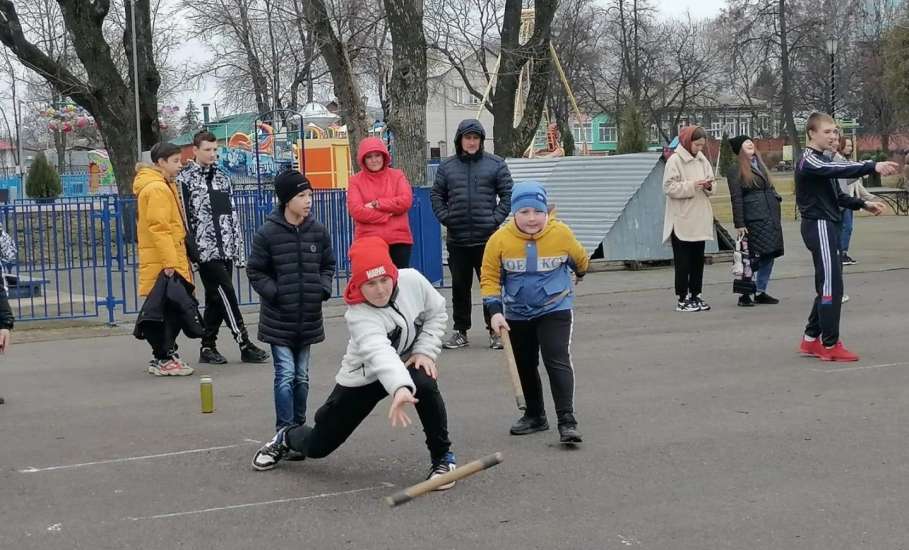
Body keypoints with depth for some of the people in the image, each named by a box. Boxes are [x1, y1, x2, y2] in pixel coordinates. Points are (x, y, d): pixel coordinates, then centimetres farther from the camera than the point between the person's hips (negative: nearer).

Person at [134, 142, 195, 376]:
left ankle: (165, 355, 19)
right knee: (167, 311, -7)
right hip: (163, 264, -10)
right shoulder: (157, 188, -13)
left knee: (171, 309, 13)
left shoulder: (164, 186, 20)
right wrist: (169, 262, -22)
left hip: (170, 261, 10)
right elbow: (158, 228, -20)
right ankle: (164, 360, -3)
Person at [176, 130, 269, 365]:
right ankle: (245, 346, -6)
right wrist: (192, 250, -14)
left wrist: (239, 249, 14)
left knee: (216, 299, 9)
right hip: (205, 250, -7)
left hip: (226, 249, 7)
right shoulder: (184, 179, -4)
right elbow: (183, 217, -9)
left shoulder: (222, 178, 16)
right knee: (226, 295, -8)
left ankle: (208, 347, 16)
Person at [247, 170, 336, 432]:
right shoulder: (268, 233, -10)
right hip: (279, 319, -4)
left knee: (302, 376, 13)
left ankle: (299, 427, 25)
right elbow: (255, 271, -3)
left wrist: (323, 288, -3)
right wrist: (275, 293, -14)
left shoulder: (318, 231, 1)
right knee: (285, 375, -8)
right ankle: (284, 432, -2)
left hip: (309, 318, 4)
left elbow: (328, 265, 14)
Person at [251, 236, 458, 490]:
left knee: (425, 383, -35)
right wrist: (400, 388, -67)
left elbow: (436, 312, -1)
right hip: (362, 378, -2)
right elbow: (379, 352, -51)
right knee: (317, 446, 5)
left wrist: (425, 350, -13)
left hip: (406, 363, 2)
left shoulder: (412, 280, -20)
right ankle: (286, 438, 44)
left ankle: (442, 456, -13)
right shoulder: (358, 315, -32)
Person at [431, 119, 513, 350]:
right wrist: (445, 218, -1)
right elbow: (436, 195, 12)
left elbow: (507, 194, 3)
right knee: (460, 286, 10)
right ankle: (460, 332, 18)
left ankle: (495, 331, 9)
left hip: (487, 238, -2)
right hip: (457, 239, 2)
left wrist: (496, 219, -7)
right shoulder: (447, 166, 7)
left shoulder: (496, 164, 2)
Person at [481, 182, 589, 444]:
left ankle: (567, 421, -16)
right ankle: (535, 416, 32)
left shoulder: (561, 234, -15)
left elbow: (580, 259, 7)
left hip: (555, 310, -3)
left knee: (558, 361, -16)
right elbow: (490, 277, -7)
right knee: (525, 366, 15)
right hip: (517, 314, 3)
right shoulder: (500, 240, -15)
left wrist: (580, 273, 25)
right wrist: (495, 310, -16)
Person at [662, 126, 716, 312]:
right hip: (682, 220, -6)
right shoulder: (674, 161, -8)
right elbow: (669, 187, -14)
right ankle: (683, 299, 3)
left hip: (700, 219, 6)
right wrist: (692, 185, -20)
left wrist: (708, 186, -4)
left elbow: (709, 186, 18)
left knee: (698, 260, 11)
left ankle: (695, 295, 19)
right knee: (683, 262, -2)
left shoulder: (702, 160, 11)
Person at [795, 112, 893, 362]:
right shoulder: (809, 161, -14)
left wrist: (863, 204, 9)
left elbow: (837, 196, 22)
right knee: (831, 286, -9)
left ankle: (811, 340, 19)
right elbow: (839, 169, -33)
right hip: (819, 226, -10)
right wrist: (873, 166, -44)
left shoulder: (822, 161, 19)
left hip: (829, 226, 10)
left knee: (827, 285, 13)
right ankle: (830, 345, -5)